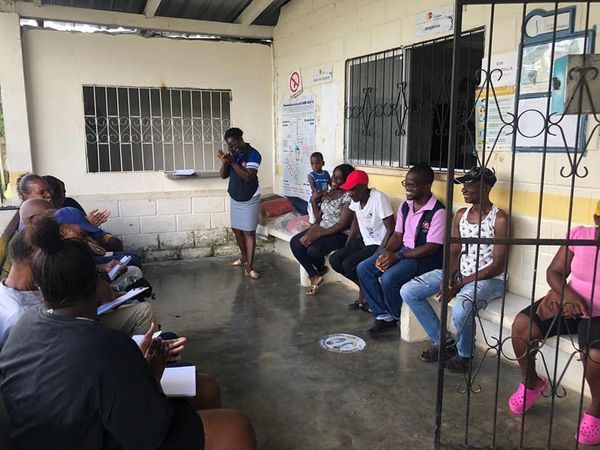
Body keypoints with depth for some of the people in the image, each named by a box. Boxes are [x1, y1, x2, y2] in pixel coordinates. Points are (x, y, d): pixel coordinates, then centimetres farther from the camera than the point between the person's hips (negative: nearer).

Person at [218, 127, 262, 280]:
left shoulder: (253, 154, -17)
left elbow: (248, 176, -27)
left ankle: (249, 267, -2)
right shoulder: (232, 154, 3)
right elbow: (224, 176, 2)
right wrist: (224, 162, -16)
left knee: (249, 232, -5)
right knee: (236, 229, 15)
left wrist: (232, 161, -27)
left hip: (249, 200, -7)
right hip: (234, 198, 7)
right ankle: (244, 257, 34)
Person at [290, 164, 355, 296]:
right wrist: (314, 228, -5)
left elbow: (342, 224, -20)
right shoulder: (329, 192, 10)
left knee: (313, 250, -31)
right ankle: (314, 276, -4)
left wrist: (319, 234, -24)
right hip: (322, 229, 8)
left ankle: (321, 269, 6)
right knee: (295, 243, -13)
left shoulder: (348, 196, -15)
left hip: (339, 234, -8)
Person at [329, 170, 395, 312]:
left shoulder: (379, 198, -24)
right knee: (334, 260, -6)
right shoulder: (356, 198, -1)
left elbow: (391, 230, -22)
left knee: (348, 264, -22)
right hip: (363, 241, 8)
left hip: (378, 244, -8)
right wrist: (346, 247, 8)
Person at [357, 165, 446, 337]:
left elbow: (432, 247, -20)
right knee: (363, 269, -8)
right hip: (403, 250, 8)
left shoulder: (438, 211, -17)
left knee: (389, 278, -30)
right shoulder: (405, 206, 6)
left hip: (426, 257, -8)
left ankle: (396, 316, 2)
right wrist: (386, 252, -12)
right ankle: (383, 316, -1)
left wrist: (397, 256, -22)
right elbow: (398, 235, 10)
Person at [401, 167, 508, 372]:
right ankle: (444, 342, 6)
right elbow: (454, 253, 8)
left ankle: (464, 355, -4)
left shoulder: (499, 218, -14)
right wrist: (448, 278, -12)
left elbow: (497, 266, -16)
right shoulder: (461, 215, 7)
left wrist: (460, 284, -20)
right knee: (408, 292, -7)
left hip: (489, 279, -7)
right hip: (459, 273, 7)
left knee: (460, 309, -38)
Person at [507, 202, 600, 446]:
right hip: (568, 303, 3)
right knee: (522, 325, -19)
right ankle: (531, 382, 9)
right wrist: (568, 295, -19)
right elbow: (554, 272, 1)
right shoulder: (579, 234, -4)